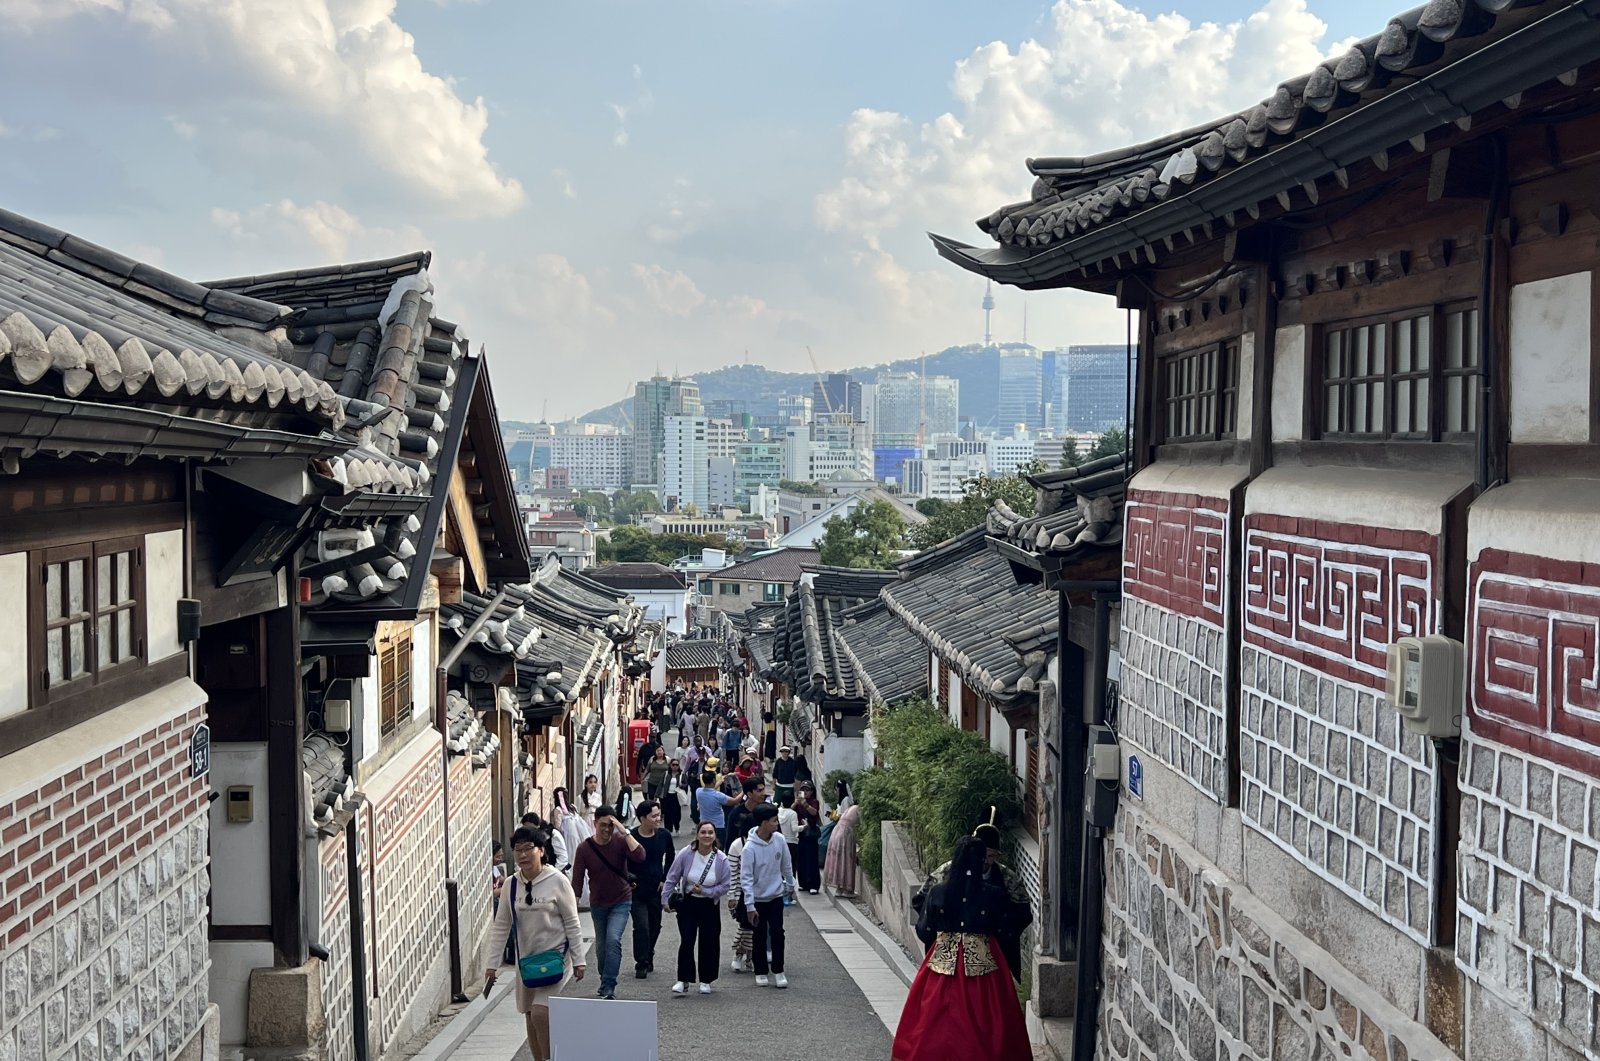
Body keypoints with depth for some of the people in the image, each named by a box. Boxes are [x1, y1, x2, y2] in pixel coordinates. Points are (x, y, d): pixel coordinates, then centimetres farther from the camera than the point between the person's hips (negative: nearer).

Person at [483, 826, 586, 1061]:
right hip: (526, 959, 5)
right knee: (530, 1017, 10)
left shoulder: (556, 881, -12)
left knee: (540, 1012, -17)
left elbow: (572, 924, -7)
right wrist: (492, 963, 2)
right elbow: (501, 926, 6)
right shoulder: (511, 884, 0)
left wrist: (578, 960, -7)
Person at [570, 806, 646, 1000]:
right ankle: (605, 982, 37)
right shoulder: (584, 848, -11)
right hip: (598, 904, 2)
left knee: (613, 940, -21)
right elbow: (577, 880, -8)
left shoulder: (620, 841, -13)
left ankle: (608, 987, -19)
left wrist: (624, 831, -32)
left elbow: (639, 856, -31)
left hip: (621, 901, -2)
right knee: (601, 945, 16)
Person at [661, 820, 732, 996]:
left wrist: (704, 891, -15)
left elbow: (725, 885, -6)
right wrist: (666, 900, -6)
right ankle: (683, 981, -3)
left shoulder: (721, 859, -12)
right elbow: (672, 878, -5)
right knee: (686, 942, -9)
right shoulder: (686, 854, -13)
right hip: (687, 903, -1)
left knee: (708, 943, 5)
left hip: (710, 906, 1)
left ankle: (705, 981, 20)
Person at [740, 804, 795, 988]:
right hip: (758, 898, -3)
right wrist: (750, 906, -20)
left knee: (777, 933, -2)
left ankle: (778, 971, 9)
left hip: (776, 896, 3)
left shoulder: (779, 840, -8)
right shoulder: (750, 847, -21)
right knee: (759, 937, 7)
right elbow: (746, 878, -19)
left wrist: (790, 885, 20)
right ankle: (760, 972, 20)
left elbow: (786, 865, 9)